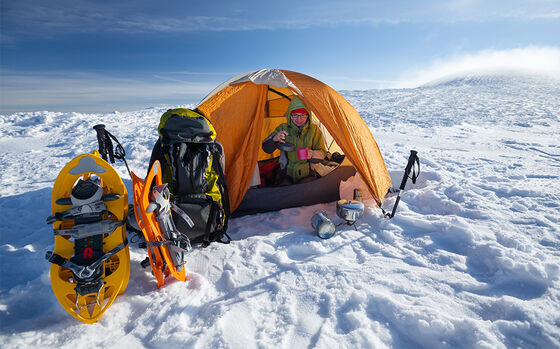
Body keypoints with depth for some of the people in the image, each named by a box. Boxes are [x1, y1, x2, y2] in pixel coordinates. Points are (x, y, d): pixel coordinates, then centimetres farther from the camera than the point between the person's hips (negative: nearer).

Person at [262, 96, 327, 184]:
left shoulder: (314, 130, 1)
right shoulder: (282, 128, 0)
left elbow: (322, 153, 3)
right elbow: (266, 149, -3)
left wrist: (312, 154, -20)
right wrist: (275, 139, -25)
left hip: (306, 175, 0)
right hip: (286, 175, 0)